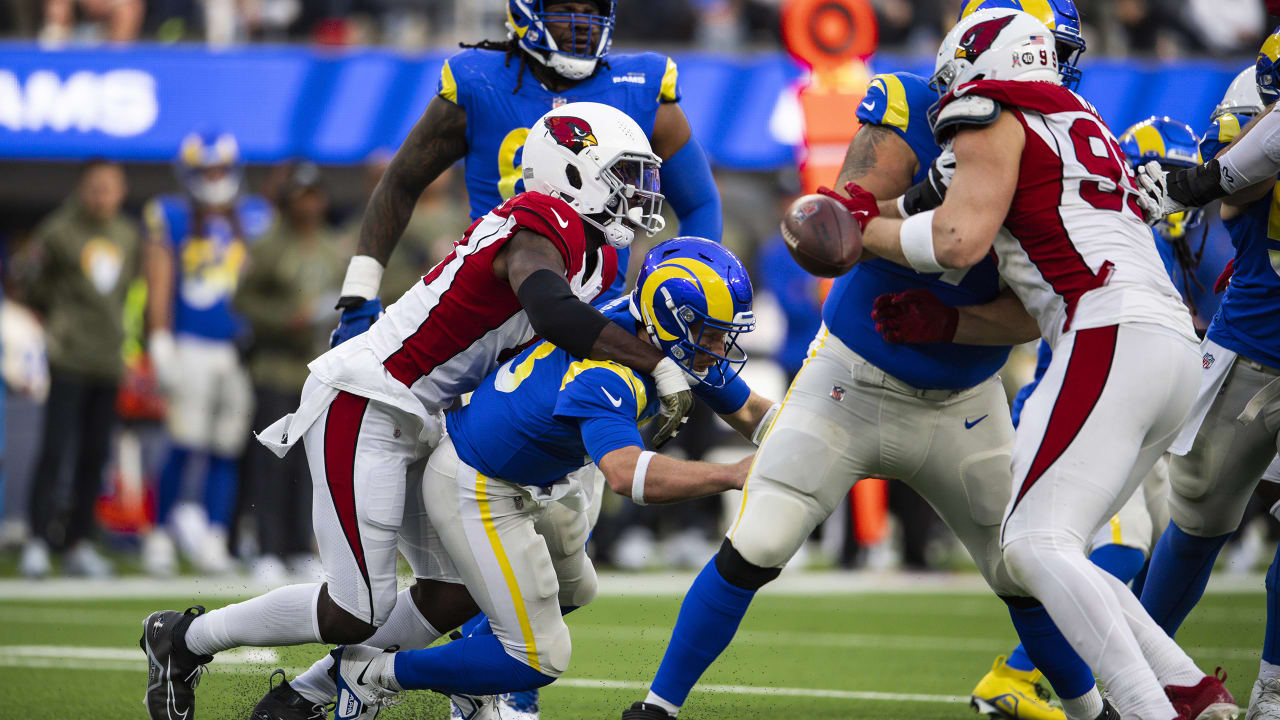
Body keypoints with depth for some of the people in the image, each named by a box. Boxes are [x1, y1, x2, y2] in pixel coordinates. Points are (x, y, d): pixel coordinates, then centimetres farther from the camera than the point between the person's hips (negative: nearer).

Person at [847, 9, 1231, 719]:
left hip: (1113, 340, -9)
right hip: (1172, 346, 9)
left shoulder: (993, 118, 4)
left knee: (1035, 545, -14)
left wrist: (864, 228, 6)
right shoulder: (1082, 129, 30)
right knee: (1040, 550, 12)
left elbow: (958, 240, -9)